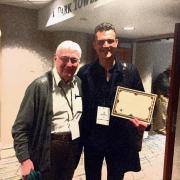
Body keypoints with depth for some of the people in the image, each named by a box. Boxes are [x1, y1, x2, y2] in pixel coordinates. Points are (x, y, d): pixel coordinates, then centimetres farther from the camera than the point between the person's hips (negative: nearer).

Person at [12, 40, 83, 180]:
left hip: (74, 148, 5)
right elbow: (20, 127, -13)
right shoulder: (40, 86, -14)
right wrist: (24, 159, -16)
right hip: (48, 150, -5)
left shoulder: (80, 84, 3)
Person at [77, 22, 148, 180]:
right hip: (91, 139, 1)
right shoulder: (84, 72, -6)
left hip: (121, 140, 0)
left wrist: (142, 121, -16)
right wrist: (81, 134, -9)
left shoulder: (130, 71, -5)